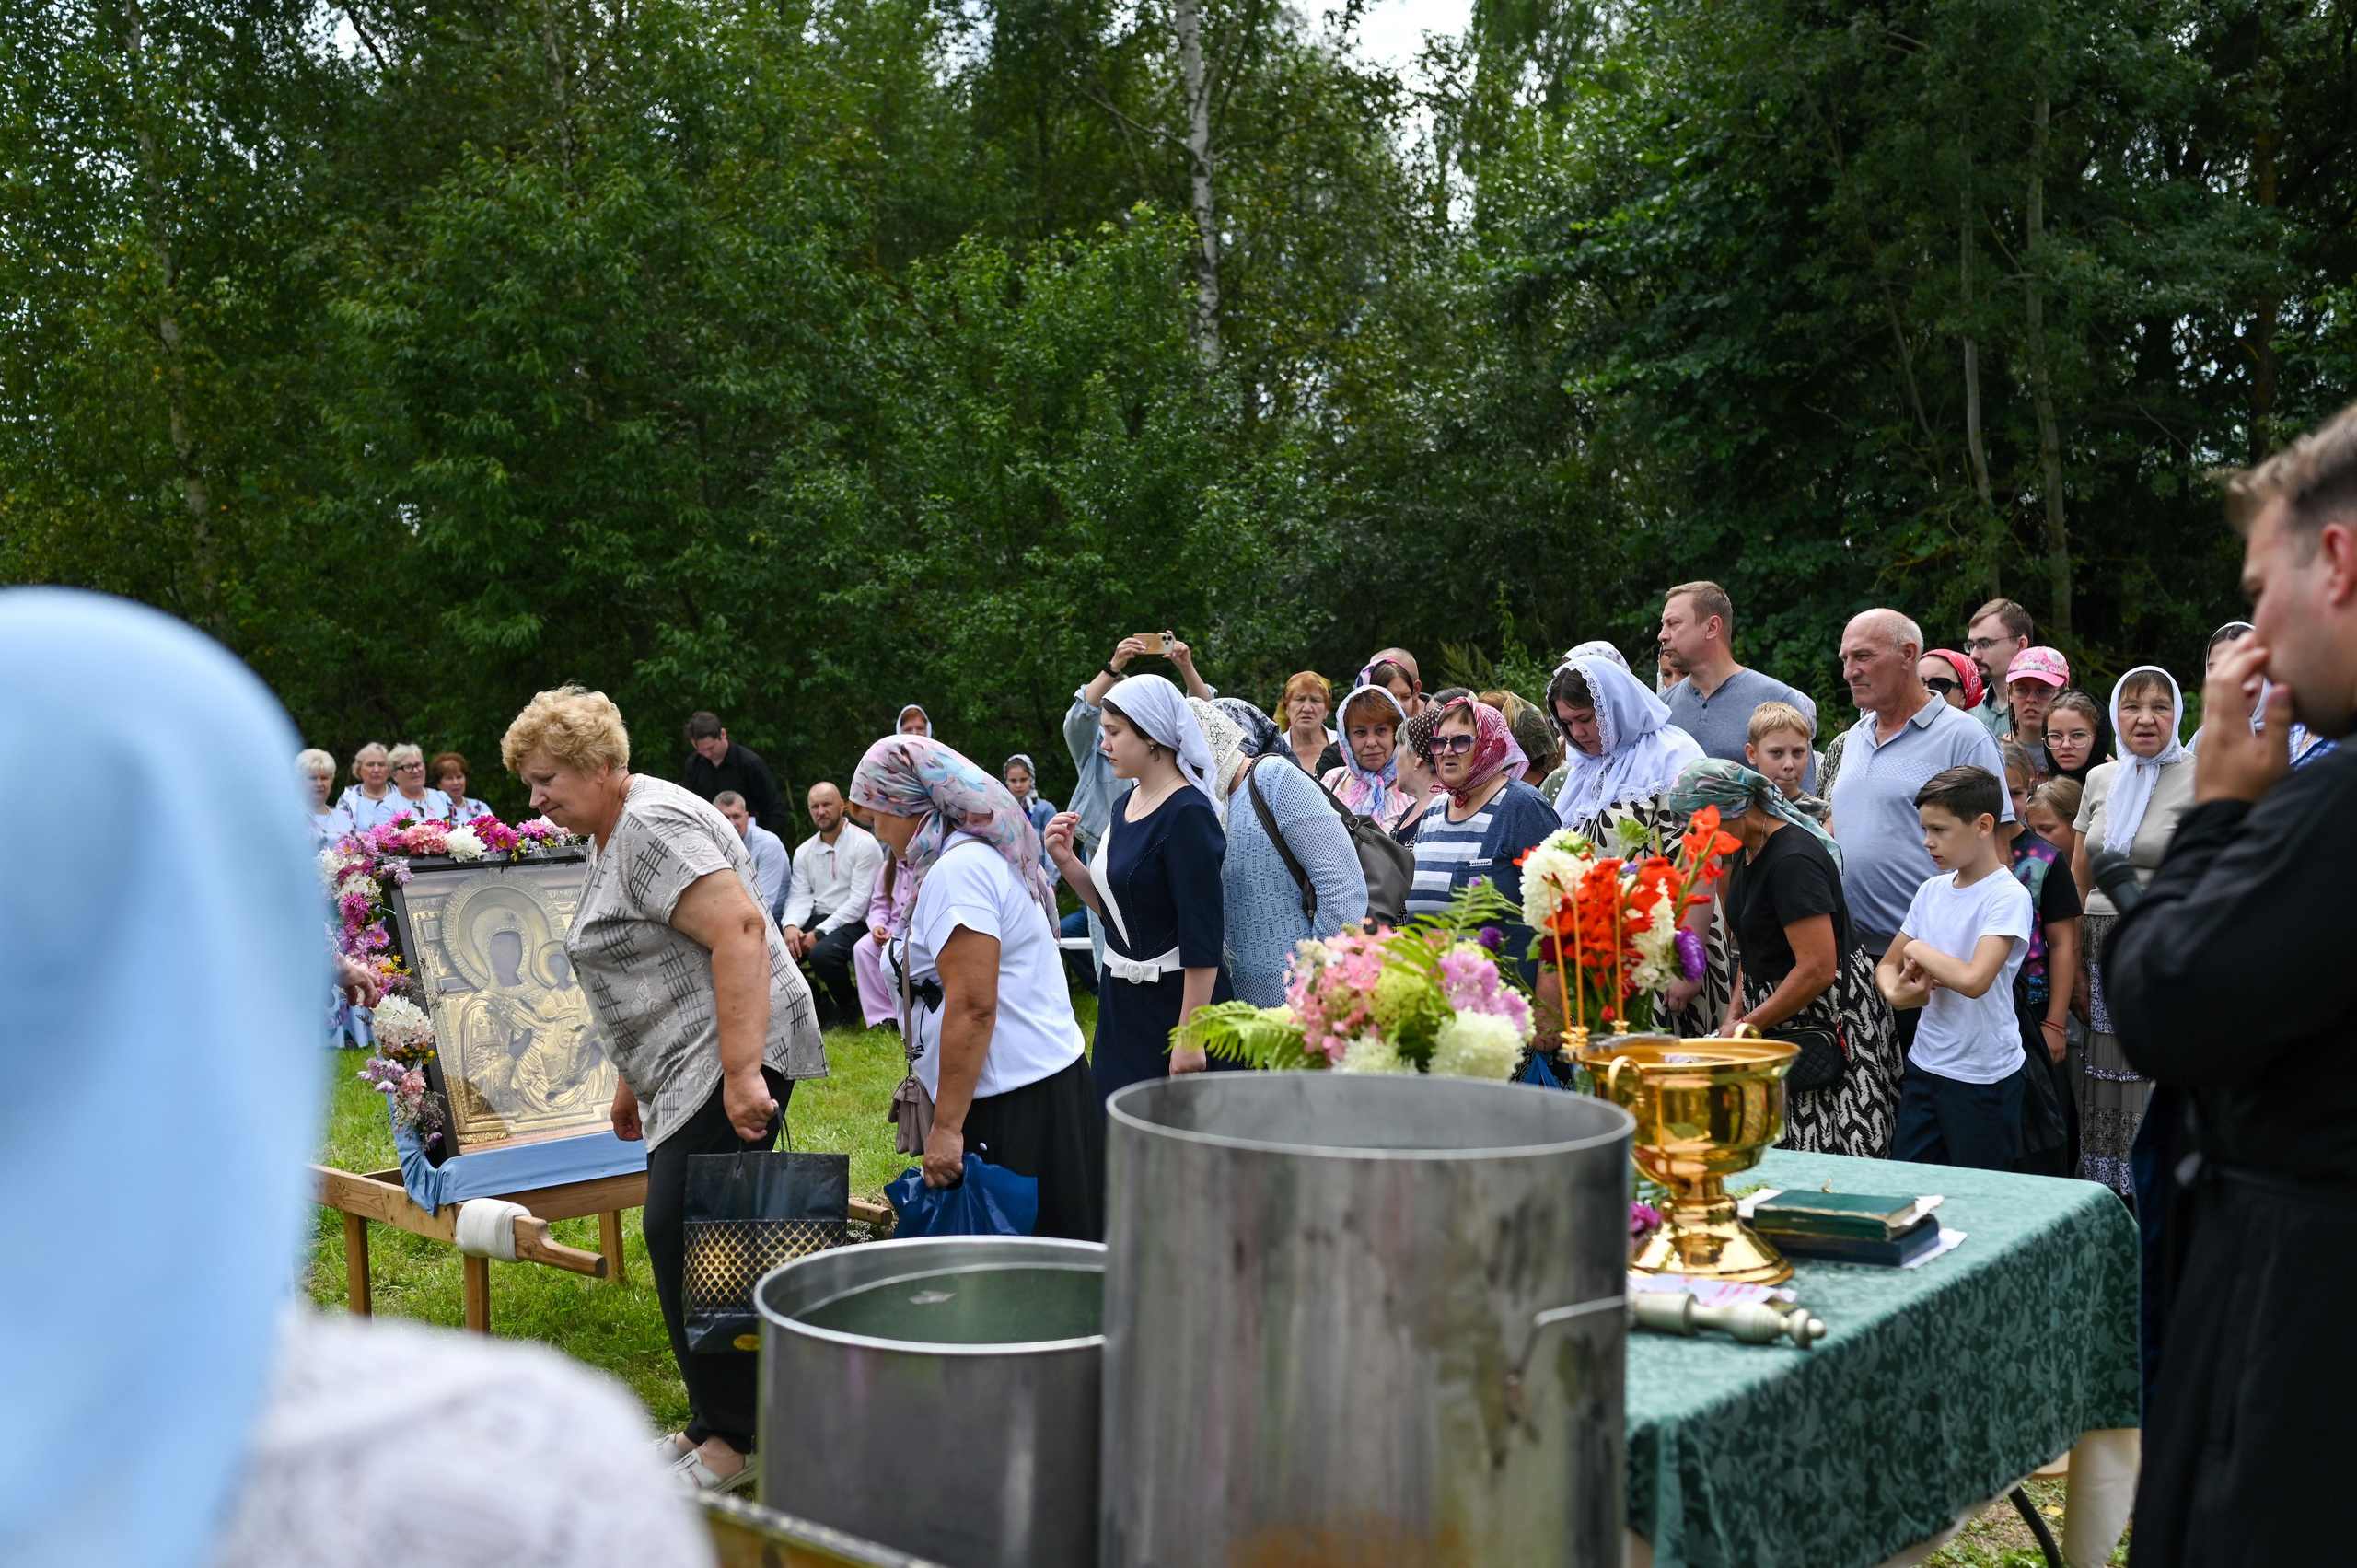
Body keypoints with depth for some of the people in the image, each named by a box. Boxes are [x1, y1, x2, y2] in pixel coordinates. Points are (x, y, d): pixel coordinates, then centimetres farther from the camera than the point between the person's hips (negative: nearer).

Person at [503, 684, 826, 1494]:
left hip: (731, 1063, -10)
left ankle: (737, 1439, -3)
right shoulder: (609, 837, 19)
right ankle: (714, 1423, 17)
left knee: (683, 1237, -12)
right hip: (683, 1073, 10)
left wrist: (739, 1073, -29)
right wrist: (631, 1081, 29)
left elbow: (740, 932, -25)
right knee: (682, 1239, 9)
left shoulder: (654, 825, -14)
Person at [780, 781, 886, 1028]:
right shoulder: (804, 851, 13)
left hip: (854, 922, -6)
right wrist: (791, 925, -18)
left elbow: (859, 900, -14)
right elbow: (799, 896, 6)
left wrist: (819, 933, -19)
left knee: (822, 953, -35)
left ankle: (850, 1004, -3)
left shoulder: (864, 844, -7)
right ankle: (815, 997, 6)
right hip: (816, 920, 6)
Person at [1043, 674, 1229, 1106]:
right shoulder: (1126, 803, 8)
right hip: (1122, 1001, 9)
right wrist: (1067, 862, 0)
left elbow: (1203, 936, -21)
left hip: (1177, 1001, -9)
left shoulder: (1187, 814, -19)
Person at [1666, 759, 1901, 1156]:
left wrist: (1747, 1026, -18)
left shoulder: (1793, 859, -21)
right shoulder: (1749, 851, 9)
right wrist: (1735, 1013, 3)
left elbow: (1817, 969, -26)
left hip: (1826, 1016, -9)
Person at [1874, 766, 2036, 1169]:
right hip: (1925, 1065, 7)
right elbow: (1887, 965, 13)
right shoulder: (1931, 890, 6)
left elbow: (1974, 980, -28)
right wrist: (1896, 992, -10)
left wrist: (1918, 949, -12)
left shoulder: (2009, 897, -15)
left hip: (1984, 1076, -7)